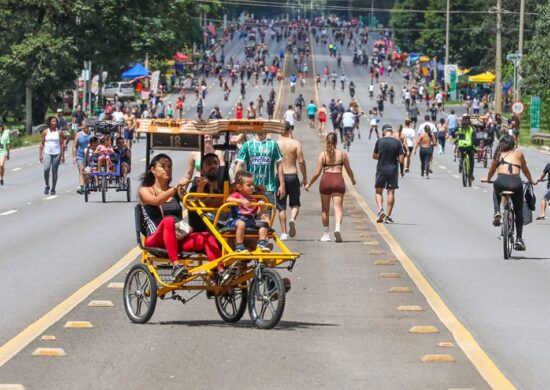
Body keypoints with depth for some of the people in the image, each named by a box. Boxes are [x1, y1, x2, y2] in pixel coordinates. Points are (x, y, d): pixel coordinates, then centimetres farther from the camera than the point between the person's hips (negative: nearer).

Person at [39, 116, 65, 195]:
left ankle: (53, 189, 13)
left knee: (54, 172, 3)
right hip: (47, 153, 0)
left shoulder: (59, 132, 3)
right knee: (46, 169, -20)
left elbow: (62, 144, 5)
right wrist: (40, 155, 3)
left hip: (56, 153, 0)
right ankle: (47, 186, -1)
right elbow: (42, 143, 8)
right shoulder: (45, 132, 5)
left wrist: (62, 155, 1)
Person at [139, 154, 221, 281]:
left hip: (178, 238, 5)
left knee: (207, 237, -23)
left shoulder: (175, 192, 22)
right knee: (168, 220, -38)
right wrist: (177, 187, -25)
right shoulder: (145, 190, 8)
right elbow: (156, 201, -14)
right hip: (156, 240, -5)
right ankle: (176, 265, -49)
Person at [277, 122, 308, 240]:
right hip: (293, 176, 0)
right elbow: (301, 161, -7)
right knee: (295, 203, 14)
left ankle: (284, 233, 7)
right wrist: (305, 178, 4)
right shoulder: (295, 143, -4)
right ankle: (292, 219, -18)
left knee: (281, 206, 8)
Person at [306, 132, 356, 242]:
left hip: (326, 180, 0)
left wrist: (309, 184, 11)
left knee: (325, 209, 14)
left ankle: (326, 234, 19)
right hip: (338, 181, 0)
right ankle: (337, 227, -27)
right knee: (338, 207, -1)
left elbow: (317, 173, -2)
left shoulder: (322, 155, -1)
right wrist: (353, 179, 28)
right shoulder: (342, 154, 2)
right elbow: (349, 170, 8)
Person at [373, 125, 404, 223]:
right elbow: (401, 159, -7)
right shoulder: (397, 143, -5)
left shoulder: (379, 142, -4)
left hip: (381, 170, 0)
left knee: (379, 192, 10)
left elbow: (374, 156, 5)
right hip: (393, 170, 0)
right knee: (391, 192, 6)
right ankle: (388, 216, 6)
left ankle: (381, 209, -13)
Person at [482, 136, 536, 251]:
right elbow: (525, 170, 31)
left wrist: (487, 179, 54)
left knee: (496, 192, 40)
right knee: (519, 212, 19)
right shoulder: (518, 153, 21)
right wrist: (531, 181, 49)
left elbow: (491, 171, 33)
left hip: (501, 182, 0)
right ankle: (519, 239, 12)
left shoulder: (498, 154, 21)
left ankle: (497, 212, 16)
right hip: (516, 183, 0)